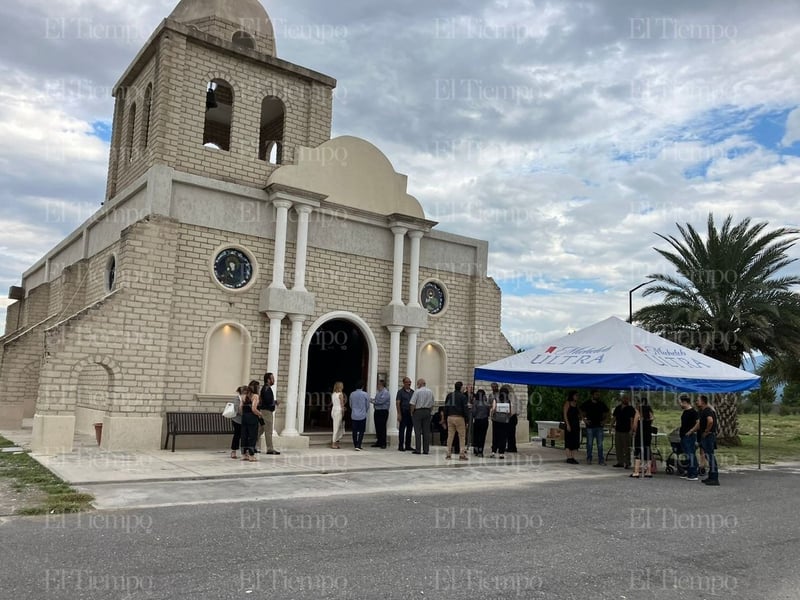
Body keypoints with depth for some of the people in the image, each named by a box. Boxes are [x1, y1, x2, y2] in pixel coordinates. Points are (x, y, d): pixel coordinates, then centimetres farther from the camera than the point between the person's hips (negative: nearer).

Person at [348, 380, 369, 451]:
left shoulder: (352, 394, 0)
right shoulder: (365, 394, -9)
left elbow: (350, 405, 10)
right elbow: (367, 405, 1)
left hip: (354, 416, 3)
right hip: (362, 416, -3)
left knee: (355, 431, 10)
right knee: (361, 432, 2)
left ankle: (355, 445, 16)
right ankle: (358, 446, -7)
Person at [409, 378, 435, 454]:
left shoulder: (417, 391, -10)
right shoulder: (430, 392, 6)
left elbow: (412, 404, -12)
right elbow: (432, 404, 8)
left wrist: (412, 412, 0)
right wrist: (429, 411, 15)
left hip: (418, 411, -4)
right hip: (427, 412, 5)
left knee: (418, 431, -1)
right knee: (426, 431, 6)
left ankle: (418, 449, -1)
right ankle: (426, 450, 7)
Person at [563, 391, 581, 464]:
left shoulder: (576, 404, 15)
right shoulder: (567, 403, -5)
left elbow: (579, 413, 20)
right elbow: (565, 414, -10)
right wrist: (567, 424, -17)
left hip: (576, 424, 7)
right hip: (569, 424, -7)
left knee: (575, 441, 5)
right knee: (569, 441, -5)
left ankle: (572, 457, 10)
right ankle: (569, 458, -3)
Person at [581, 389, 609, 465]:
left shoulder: (602, 404, 7)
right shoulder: (586, 404, 2)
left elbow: (606, 413, 19)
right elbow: (581, 412, 11)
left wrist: (604, 421, 5)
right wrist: (585, 420, -1)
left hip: (599, 426, 2)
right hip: (590, 427, -1)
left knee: (600, 444, 1)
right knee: (589, 444, 4)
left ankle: (601, 460, 6)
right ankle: (589, 459, 11)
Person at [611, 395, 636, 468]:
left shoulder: (630, 409, -3)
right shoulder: (617, 408, 12)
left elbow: (632, 420, -9)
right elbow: (614, 418, 18)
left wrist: (631, 429, -17)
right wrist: (612, 425, 10)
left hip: (626, 431, -6)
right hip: (618, 430, 6)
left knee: (626, 448, -4)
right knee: (618, 447, 10)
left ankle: (627, 463, 1)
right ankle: (620, 462, 19)